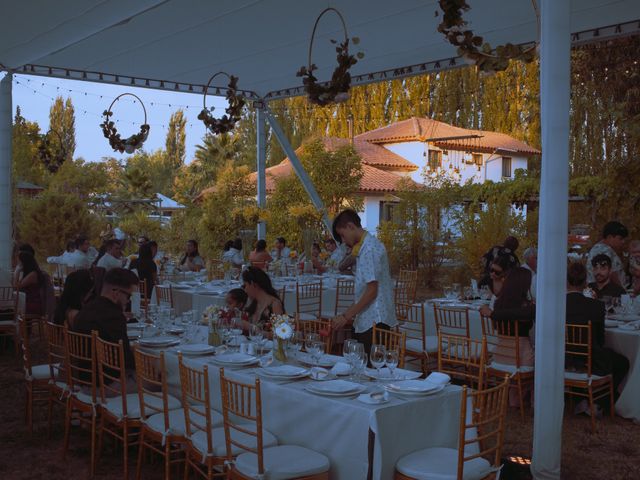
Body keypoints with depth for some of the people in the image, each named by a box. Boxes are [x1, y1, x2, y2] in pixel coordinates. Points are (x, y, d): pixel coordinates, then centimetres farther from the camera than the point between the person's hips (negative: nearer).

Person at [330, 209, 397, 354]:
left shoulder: (369, 249, -15)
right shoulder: (366, 246, 14)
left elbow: (372, 291, -18)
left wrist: (346, 316, -15)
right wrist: (352, 314, 18)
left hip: (374, 321, -9)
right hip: (368, 320, 9)